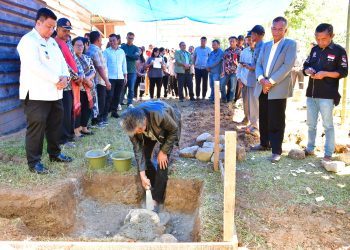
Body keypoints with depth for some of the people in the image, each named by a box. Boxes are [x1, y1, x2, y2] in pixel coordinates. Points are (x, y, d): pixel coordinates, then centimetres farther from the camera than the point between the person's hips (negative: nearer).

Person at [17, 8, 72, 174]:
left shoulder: (52, 41, 18)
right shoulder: (28, 40, -9)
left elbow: (61, 61, 14)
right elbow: (35, 66, -22)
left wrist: (64, 77, -7)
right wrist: (57, 79, -19)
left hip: (55, 92, 8)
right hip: (36, 94, -8)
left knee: (55, 124, 15)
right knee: (36, 127, -4)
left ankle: (55, 153, 29)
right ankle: (33, 162, 5)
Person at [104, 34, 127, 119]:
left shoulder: (122, 51, 12)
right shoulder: (106, 51, -1)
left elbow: (124, 64, 14)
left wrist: (125, 76, 9)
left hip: (120, 77, 4)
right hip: (110, 77, -4)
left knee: (117, 96, 9)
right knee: (109, 96, -6)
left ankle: (114, 111, 19)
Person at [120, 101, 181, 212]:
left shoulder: (159, 115, -44)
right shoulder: (132, 124, -30)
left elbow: (174, 130, -25)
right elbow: (137, 148, -21)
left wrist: (163, 151, -21)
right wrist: (142, 175, -22)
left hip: (169, 129, -4)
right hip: (150, 130, 4)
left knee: (162, 162, -13)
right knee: (145, 156, -5)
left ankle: (156, 199, -3)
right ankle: (153, 187, 19)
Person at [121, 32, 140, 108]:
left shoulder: (136, 48, 8)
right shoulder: (122, 47, 5)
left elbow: (137, 57, -10)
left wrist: (126, 54, -13)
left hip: (132, 71, 1)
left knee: (131, 88, 3)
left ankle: (130, 103, 13)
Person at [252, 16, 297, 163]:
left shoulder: (291, 44, 0)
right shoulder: (266, 46, 17)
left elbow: (287, 66, -12)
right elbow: (259, 64, 10)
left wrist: (271, 82, -16)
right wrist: (261, 79, -10)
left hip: (279, 89, -5)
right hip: (263, 88, 6)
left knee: (276, 122, -3)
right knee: (263, 119, 13)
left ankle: (276, 150, 5)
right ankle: (264, 143, 29)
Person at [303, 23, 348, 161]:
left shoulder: (339, 51, -5)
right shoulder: (314, 49, 11)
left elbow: (343, 72, -7)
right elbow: (305, 66, 16)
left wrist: (325, 73, -20)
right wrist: (308, 71, -8)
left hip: (327, 95, -5)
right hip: (311, 93, 6)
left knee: (328, 125, 1)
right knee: (311, 123, 14)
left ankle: (328, 153, 9)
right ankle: (310, 148, 26)